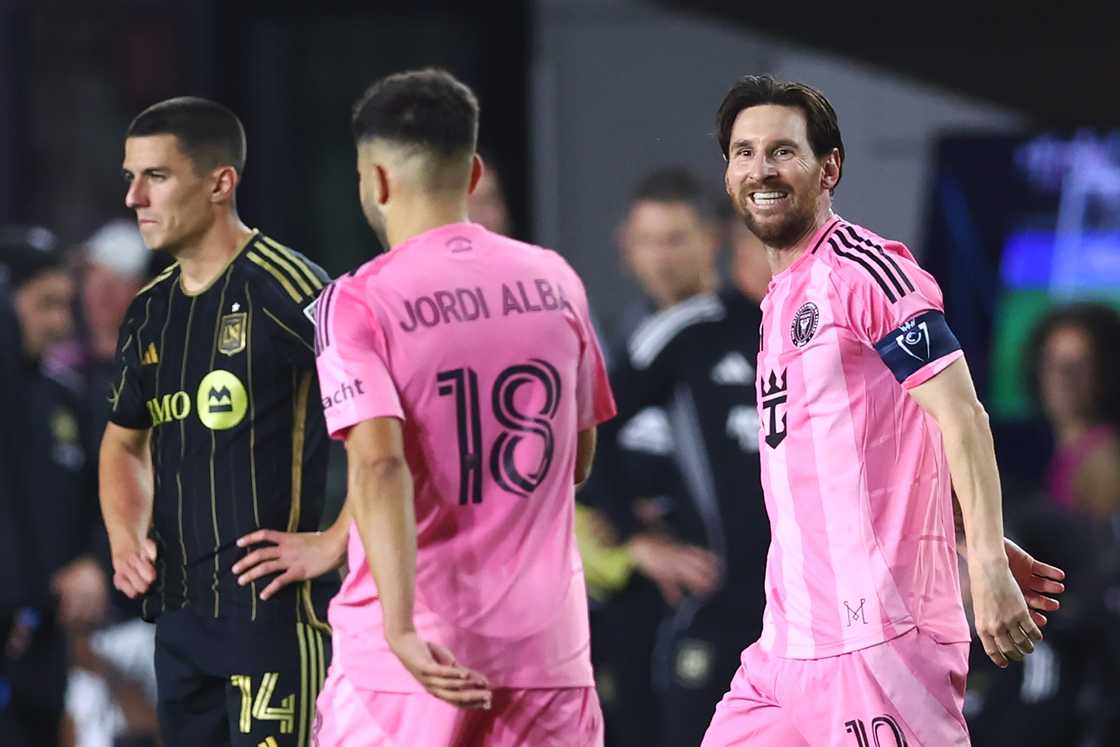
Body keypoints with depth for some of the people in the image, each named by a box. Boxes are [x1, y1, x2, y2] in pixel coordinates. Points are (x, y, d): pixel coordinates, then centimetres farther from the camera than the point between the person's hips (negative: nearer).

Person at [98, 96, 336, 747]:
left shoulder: (287, 289, -11)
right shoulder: (150, 313, 14)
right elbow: (125, 440, 30)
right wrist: (126, 537, 12)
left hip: (276, 612, -8)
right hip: (179, 613, 8)